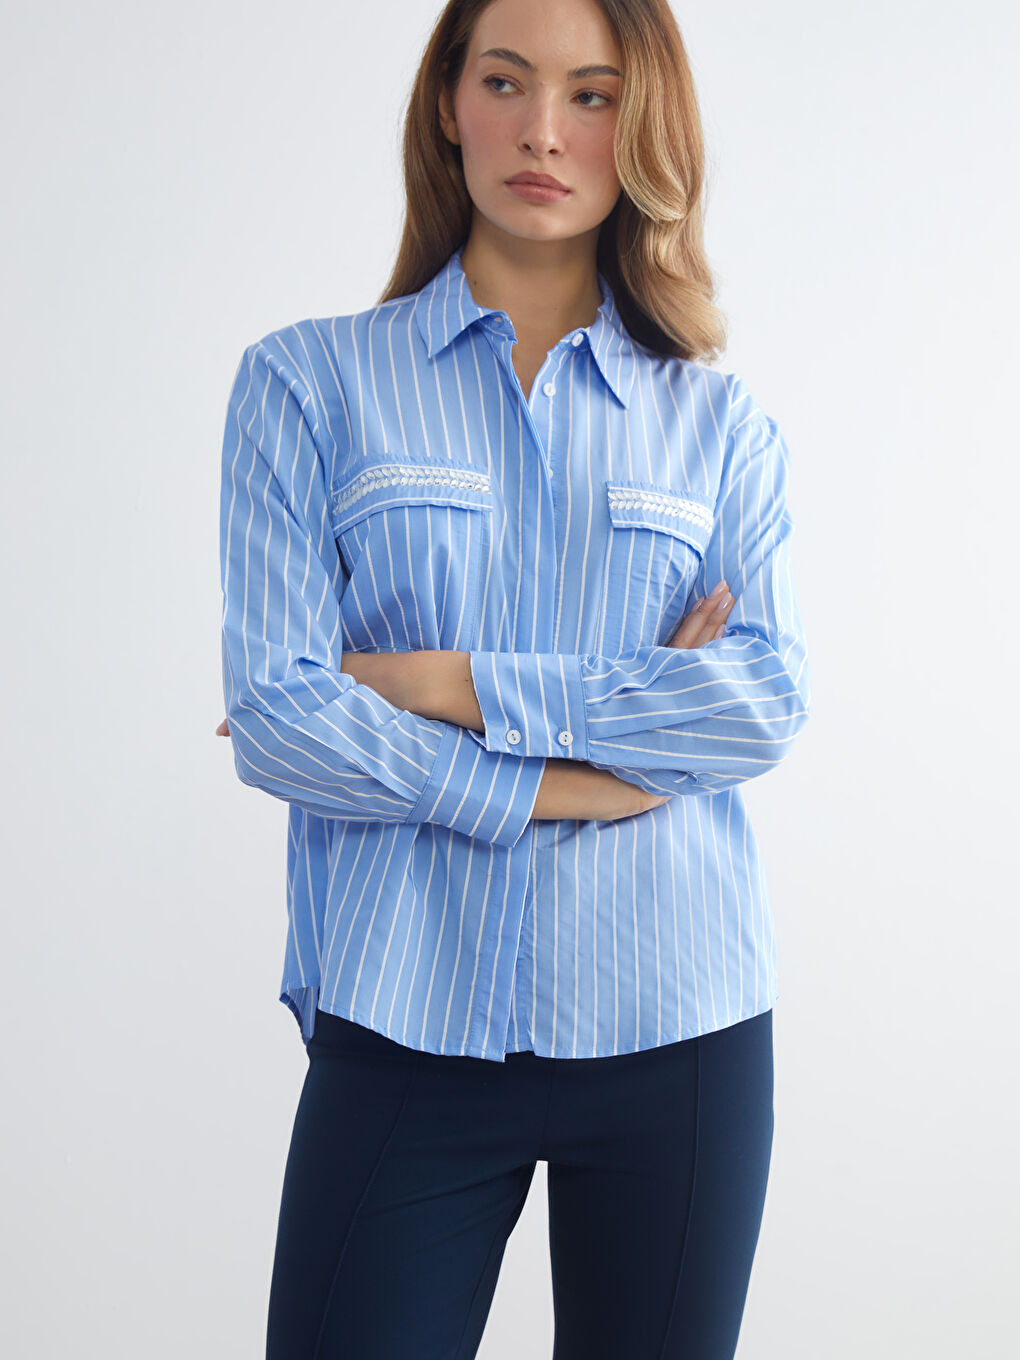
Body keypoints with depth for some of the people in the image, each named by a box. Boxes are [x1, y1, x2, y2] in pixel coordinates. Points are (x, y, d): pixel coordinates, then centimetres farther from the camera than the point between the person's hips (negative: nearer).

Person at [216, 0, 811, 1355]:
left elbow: (769, 703, -6)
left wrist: (452, 685, -11)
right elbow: (276, 716, -7)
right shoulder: (306, 379, 3)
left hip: (677, 1031, 2)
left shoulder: (722, 421, 8)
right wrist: (564, 779, -10)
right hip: (403, 1028, -1)